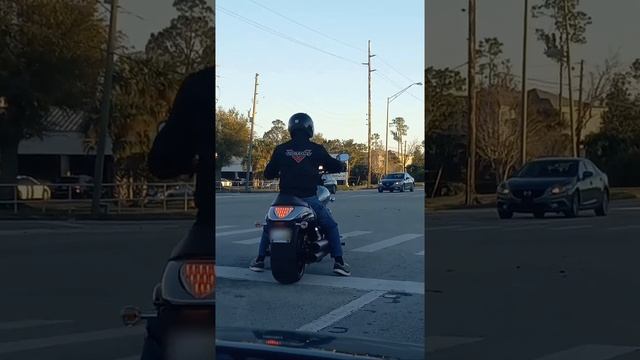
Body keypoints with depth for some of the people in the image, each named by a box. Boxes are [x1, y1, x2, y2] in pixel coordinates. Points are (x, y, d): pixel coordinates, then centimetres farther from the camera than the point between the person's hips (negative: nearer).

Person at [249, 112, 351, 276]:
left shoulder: (281, 149, 1)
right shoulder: (316, 149, -3)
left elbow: (268, 174, 9)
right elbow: (334, 166, 6)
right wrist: (341, 164, 29)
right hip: (309, 198, -2)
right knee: (331, 226, 15)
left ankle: (259, 260, 20)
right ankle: (338, 262, 7)